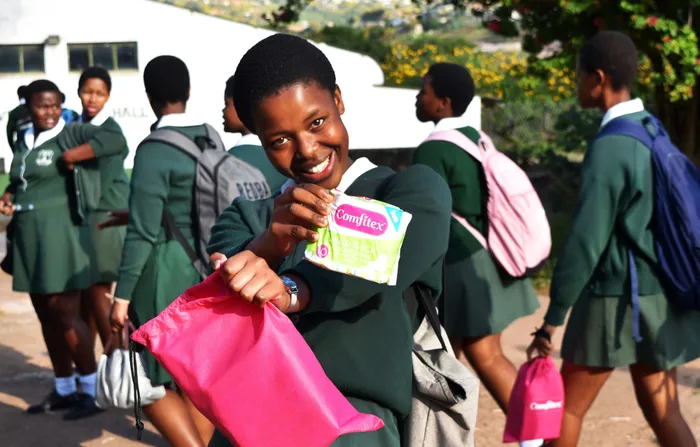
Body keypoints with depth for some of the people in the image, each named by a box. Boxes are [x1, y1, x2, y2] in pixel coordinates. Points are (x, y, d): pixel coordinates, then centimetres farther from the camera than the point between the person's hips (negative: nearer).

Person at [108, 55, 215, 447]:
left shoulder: (154, 150, -14)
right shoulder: (212, 139, 5)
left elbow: (143, 232, -16)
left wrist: (123, 296, -10)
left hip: (167, 272, -7)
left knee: (153, 380, 4)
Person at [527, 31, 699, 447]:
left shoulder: (609, 147, -19)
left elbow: (586, 241, -21)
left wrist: (552, 319, -16)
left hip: (616, 299, -8)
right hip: (658, 295, 8)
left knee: (568, 406, 9)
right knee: (662, 410, 14)